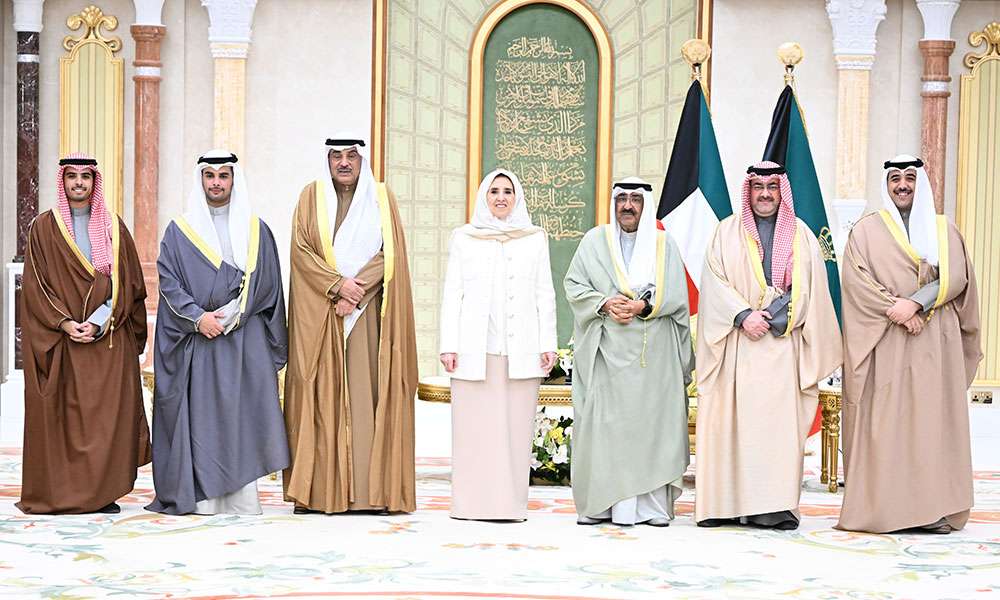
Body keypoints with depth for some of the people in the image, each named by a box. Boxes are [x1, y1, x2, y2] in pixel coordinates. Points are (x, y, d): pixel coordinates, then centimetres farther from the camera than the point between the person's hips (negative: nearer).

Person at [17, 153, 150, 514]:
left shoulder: (113, 228, 9)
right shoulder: (43, 228, 5)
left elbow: (127, 282, 3)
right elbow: (35, 285, 0)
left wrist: (100, 322, -10)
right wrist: (64, 323, -13)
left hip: (109, 338, 1)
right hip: (58, 338, -1)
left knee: (107, 413, -3)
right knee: (61, 414, -3)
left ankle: (103, 491, 1)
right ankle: (59, 493, 3)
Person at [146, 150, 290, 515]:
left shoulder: (256, 231, 10)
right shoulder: (179, 231, 9)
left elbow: (265, 284, 4)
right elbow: (169, 283, 1)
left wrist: (232, 315, -9)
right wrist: (198, 317, -13)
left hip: (244, 341, 0)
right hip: (195, 341, 0)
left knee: (242, 412, -5)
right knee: (199, 413, -4)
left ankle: (241, 497, -4)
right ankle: (202, 496, 0)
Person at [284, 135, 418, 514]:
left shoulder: (381, 198, 8)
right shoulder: (312, 196, 8)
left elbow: (391, 253, -1)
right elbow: (301, 249, -2)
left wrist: (355, 292, -12)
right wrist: (338, 285, -15)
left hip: (367, 313, 0)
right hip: (319, 315, 0)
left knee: (368, 394, -5)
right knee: (320, 394, -4)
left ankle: (371, 490, -4)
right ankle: (316, 490, -3)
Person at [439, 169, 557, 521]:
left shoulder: (535, 238, 12)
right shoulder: (463, 238, 11)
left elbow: (545, 294, 10)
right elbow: (452, 294, 8)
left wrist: (548, 344, 2)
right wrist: (448, 345, 0)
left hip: (521, 347, 0)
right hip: (474, 346, 0)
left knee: (516, 425, -2)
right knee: (473, 425, -3)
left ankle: (511, 502, 1)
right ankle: (471, 502, 1)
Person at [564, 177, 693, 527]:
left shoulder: (664, 245, 11)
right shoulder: (595, 241, 11)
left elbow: (675, 295, 2)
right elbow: (573, 285, 4)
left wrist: (643, 306, -14)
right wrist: (605, 303, -12)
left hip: (653, 351, 0)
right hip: (606, 351, 0)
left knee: (651, 421, -3)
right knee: (603, 422, -4)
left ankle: (651, 504, -1)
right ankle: (599, 503, 0)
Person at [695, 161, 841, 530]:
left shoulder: (801, 236, 13)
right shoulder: (727, 232, 11)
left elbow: (811, 290, 5)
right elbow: (713, 282, 1)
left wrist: (774, 317, -9)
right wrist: (743, 315, -13)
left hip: (783, 345, 0)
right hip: (736, 345, 0)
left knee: (780, 421, -6)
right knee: (732, 420, -4)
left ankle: (777, 507, -5)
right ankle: (727, 503, -2)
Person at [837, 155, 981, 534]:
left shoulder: (944, 231, 14)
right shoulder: (867, 231, 9)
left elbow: (956, 277, 1)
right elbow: (856, 277, -4)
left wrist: (915, 303, -14)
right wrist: (895, 308, -15)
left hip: (934, 344, 2)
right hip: (883, 343, -2)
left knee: (932, 418, -3)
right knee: (883, 421, -6)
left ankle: (933, 508, -3)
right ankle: (881, 506, -7)